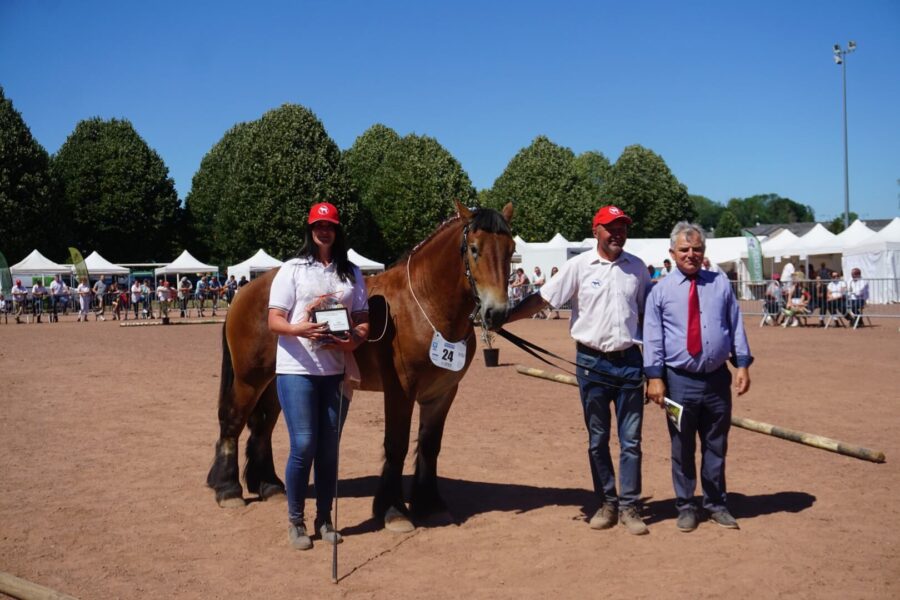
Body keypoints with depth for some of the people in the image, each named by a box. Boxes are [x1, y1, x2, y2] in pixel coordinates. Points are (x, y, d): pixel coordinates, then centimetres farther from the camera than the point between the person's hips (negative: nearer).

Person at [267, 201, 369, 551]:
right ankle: (295, 520, 11)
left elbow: (363, 321, 10)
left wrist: (356, 339, -13)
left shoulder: (351, 273, 10)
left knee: (329, 447, 9)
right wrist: (300, 329, -26)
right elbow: (274, 321, -5)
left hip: (336, 370, 4)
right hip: (297, 369, -3)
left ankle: (324, 519, 22)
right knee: (304, 446, -7)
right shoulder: (292, 270, 0)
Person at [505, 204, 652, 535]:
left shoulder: (637, 268, 4)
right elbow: (541, 299, -7)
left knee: (630, 440, 5)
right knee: (597, 439, 9)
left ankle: (630, 506, 15)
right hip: (592, 362, -1)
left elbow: (647, 314, 10)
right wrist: (503, 317, -19)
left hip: (629, 361, 1)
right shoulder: (579, 266, -4)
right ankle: (607, 503, 23)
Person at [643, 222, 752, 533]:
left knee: (716, 446, 13)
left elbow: (736, 326, 8)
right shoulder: (661, 291, 0)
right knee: (682, 448, 8)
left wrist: (742, 365, 2)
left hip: (717, 378, 2)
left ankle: (716, 504, 28)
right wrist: (655, 376, -8)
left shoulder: (720, 284, 7)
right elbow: (652, 337, -2)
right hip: (680, 381, -2)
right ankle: (685, 506, 22)